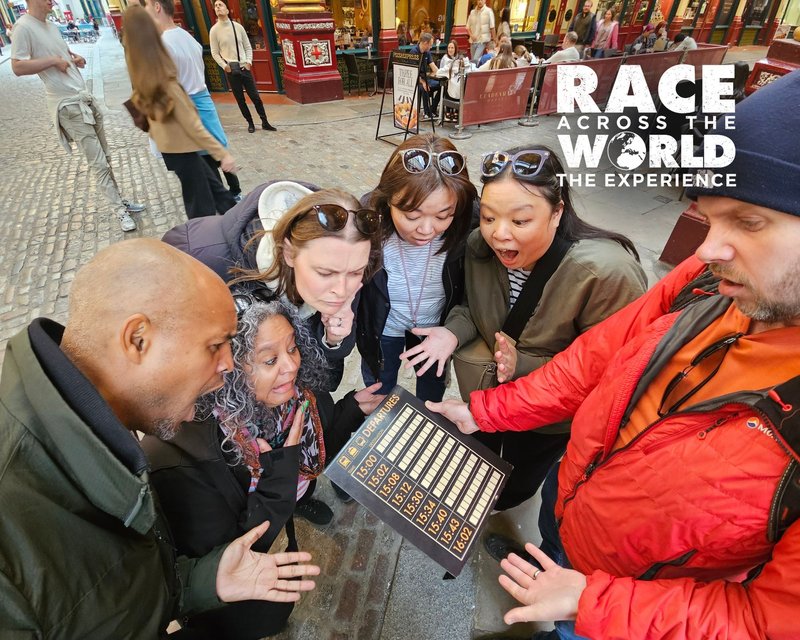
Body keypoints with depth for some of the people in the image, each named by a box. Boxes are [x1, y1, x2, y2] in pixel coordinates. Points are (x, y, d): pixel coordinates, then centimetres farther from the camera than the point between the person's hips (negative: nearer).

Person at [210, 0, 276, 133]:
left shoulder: (238, 26, 4)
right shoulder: (214, 30, 0)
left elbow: (248, 47, 9)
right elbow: (214, 53, 2)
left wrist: (249, 61, -5)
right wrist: (224, 66, -10)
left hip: (244, 67, 1)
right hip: (230, 69, -1)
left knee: (255, 96, 1)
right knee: (240, 99, 4)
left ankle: (265, 123, 11)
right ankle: (250, 123, 17)